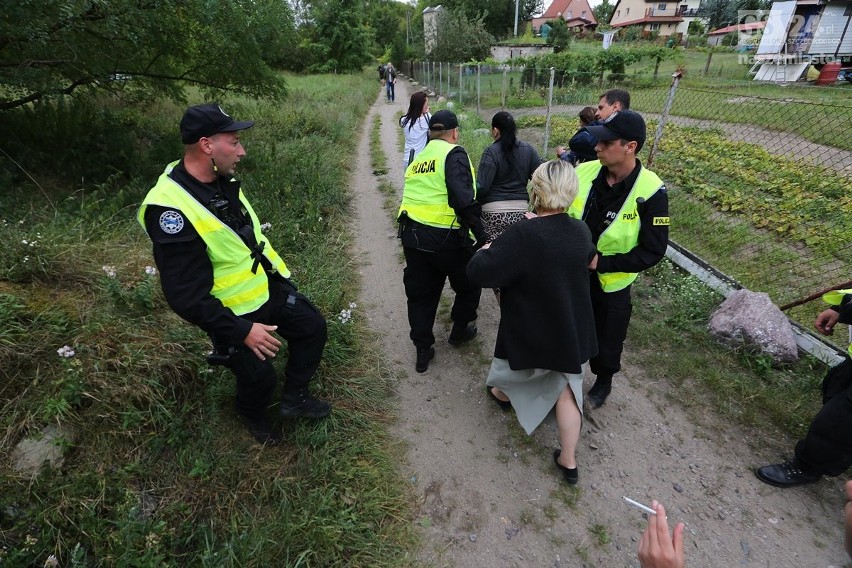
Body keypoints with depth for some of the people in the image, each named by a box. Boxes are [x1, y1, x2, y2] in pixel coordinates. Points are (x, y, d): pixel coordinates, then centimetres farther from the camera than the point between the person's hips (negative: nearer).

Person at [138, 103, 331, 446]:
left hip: (269, 288, 8)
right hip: (233, 313, -8)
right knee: (258, 375, 1)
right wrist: (241, 331, -25)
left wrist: (277, 273, 20)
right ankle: (253, 415, 39)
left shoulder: (223, 181, -2)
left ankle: (294, 399, 31)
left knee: (313, 328, 11)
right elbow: (186, 295, -28)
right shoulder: (170, 208, -29)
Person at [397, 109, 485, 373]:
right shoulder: (454, 154, -7)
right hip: (445, 238, -6)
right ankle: (460, 330, 37)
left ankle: (423, 350, 23)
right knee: (469, 283, 20)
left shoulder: (418, 158, 15)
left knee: (420, 294, 17)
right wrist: (480, 235, -16)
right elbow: (463, 198, -21)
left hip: (412, 236, 6)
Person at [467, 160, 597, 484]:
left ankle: (503, 393, 60)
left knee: (515, 365, 28)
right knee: (567, 388, 15)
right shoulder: (581, 231, -7)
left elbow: (478, 273, -29)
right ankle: (569, 461, 25)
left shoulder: (522, 235, -28)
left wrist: (486, 251, -7)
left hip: (531, 330, -4)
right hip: (572, 327, 4)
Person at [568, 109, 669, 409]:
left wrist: (602, 262, -24)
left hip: (609, 283, -3)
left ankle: (603, 382, 49)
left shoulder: (651, 191, -21)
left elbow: (653, 251, -17)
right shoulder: (584, 172, -12)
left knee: (606, 339, 18)